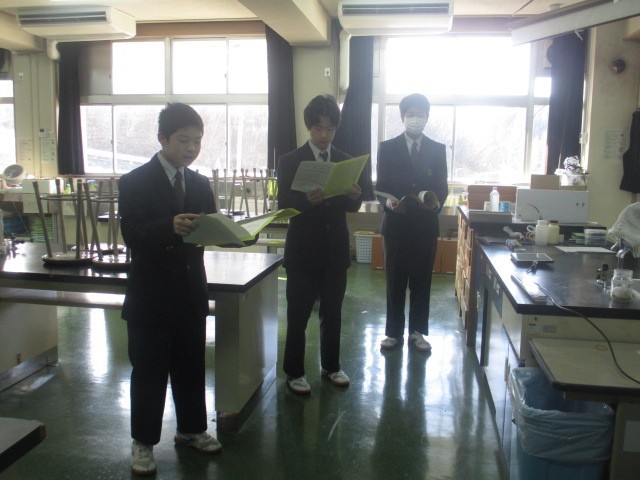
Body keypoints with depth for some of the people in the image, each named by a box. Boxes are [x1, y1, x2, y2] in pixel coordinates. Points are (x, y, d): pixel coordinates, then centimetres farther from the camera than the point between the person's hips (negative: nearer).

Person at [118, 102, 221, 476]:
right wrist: (170, 226, -35)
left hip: (191, 291, 5)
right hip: (151, 294, -4)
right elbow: (132, 236, -19)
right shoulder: (135, 182, -8)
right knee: (149, 370, 7)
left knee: (191, 365, 16)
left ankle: (191, 429, 33)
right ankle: (143, 442, 23)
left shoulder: (200, 184, 8)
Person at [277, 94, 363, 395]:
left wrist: (355, 196, -17)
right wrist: (307, 200, -29)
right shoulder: (290, 161, -4)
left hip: (336, 249, 4)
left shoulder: (346, 162, 6)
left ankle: (331, 365, 31)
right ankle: (294, 372, 19)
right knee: (298, 315, 5)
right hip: (303, 249, -3)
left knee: (332, 313, 15)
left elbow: (352, 207, 6)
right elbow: (283, 206, -9)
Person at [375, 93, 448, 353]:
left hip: (425, 225, 1)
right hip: (395, 224, -1)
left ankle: (417, 331, 22)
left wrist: (436, 202, -19)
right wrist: (387, 201, -22)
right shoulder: (387, 148, 2)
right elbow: (381, 186, -1)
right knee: (395, 281, 7)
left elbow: (442, 187, 3)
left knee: (422, 281, 9)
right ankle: (393, 331, 19)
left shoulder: (438, 149, 5)